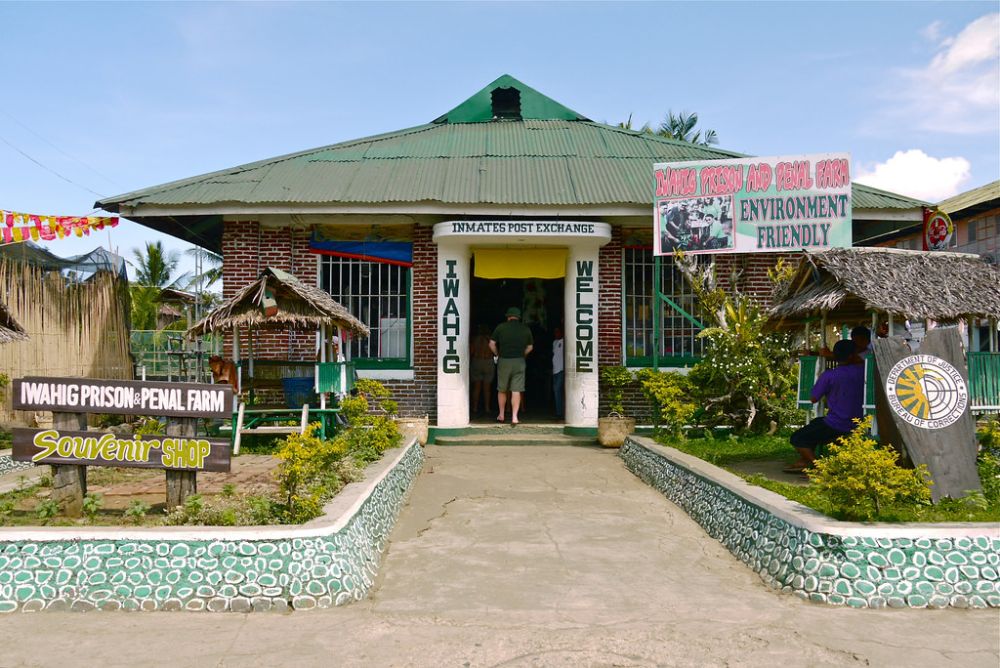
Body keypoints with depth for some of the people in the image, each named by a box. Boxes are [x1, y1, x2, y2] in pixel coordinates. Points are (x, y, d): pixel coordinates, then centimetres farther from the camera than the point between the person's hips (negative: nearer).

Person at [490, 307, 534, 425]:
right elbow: (530, 347, 12)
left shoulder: (501, 327, 1)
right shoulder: (526, 329, 6)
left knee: (502, 390, 13)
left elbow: (492, 344, 0)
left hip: (504, 361, -1)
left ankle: (501, 415, 22)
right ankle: (514, 417, -5)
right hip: (519, 362, 1)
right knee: (516, 391, 0)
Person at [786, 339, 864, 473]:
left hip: (835, 426, -6)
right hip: (855, 426, 6)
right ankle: (803, 462, 29)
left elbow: (813, 399, -5)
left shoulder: (829, 375, -14)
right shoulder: (862, 371, -3)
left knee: (796, 439, 7)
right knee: (816, 423, 30)